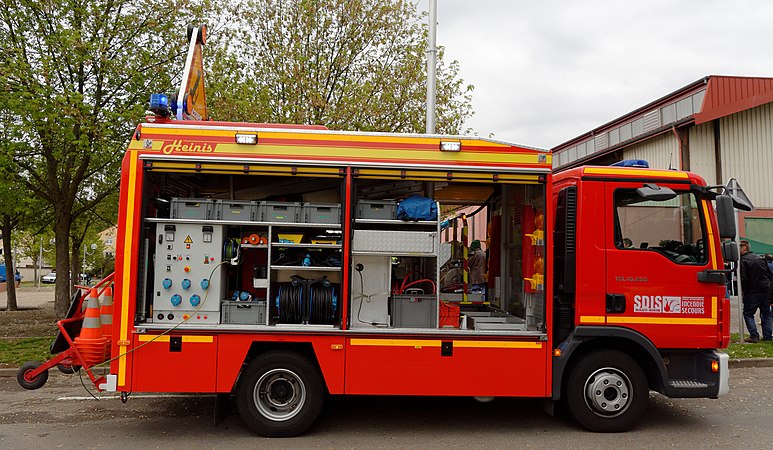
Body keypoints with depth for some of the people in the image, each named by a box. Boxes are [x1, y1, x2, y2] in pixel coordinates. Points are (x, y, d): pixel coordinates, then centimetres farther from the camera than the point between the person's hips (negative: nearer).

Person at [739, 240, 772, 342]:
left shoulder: (743, 261, -12)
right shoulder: (760, 258, 10)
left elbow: (743, 279, -17)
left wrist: (744, 290, -3)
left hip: (752, 292, -7)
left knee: (748, 314, 3)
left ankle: (754, 336, -4)